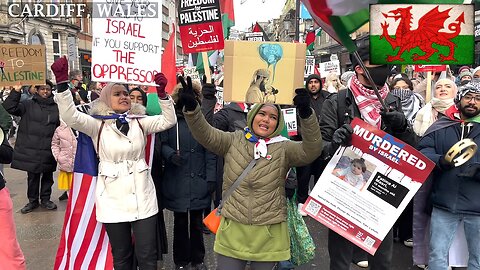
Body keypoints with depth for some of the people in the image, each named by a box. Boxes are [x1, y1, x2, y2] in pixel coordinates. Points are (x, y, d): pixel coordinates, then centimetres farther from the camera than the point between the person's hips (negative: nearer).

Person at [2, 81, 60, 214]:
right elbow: (9, 107, -9)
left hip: (48, 150, 1)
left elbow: (60, 128, 9)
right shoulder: (28, 105, 3)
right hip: (30, 149, -1)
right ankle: (33, 201, 25)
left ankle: (46, 199, 28)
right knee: (32, 176, 9)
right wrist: (16, 91, -19)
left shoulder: (55, 107, 6)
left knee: (48, 175, 11)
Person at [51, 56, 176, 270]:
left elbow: (168, 120, -4)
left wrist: (162, 93, -16)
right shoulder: (97, 125, -1)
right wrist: (62, 83, -26)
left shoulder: (140, 122, 4)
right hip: (113, 199, -1)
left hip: (142, 197, 1)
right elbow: (70, 116, -16)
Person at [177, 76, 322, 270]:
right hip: (232, 230, 1)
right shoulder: (233, 141, 2)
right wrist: (191, 107, -23)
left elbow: (312, 150, -16)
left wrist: (306, 114, -30)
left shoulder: (284, 148, -2)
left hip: (269, 234, 0)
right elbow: (205, 134, -6)